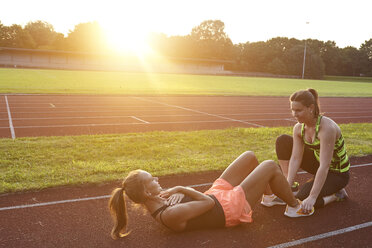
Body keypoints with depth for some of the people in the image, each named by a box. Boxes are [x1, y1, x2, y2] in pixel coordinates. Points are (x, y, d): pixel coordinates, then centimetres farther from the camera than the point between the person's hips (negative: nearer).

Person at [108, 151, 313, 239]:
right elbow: (208, 202, -28)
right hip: (230, 207, -8)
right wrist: (181, 189, -21)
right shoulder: (170, 215, -35)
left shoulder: (155, 203, -7)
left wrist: (178, 192, -15)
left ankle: (269, 194, 40)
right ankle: (294, 207, 25)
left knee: (250, 156, 14)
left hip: (218, 194, 8)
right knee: (271, 166, -1)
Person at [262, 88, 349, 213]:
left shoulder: (327, 128, -32)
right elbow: (295, 159, -14)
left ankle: (337, 194, 2)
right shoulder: (298, 128, -11)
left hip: (337, 174, -7)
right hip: (317, 164, 7)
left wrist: (312, 197, -37)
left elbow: (324, 166, -35)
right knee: (283, 141, -8)